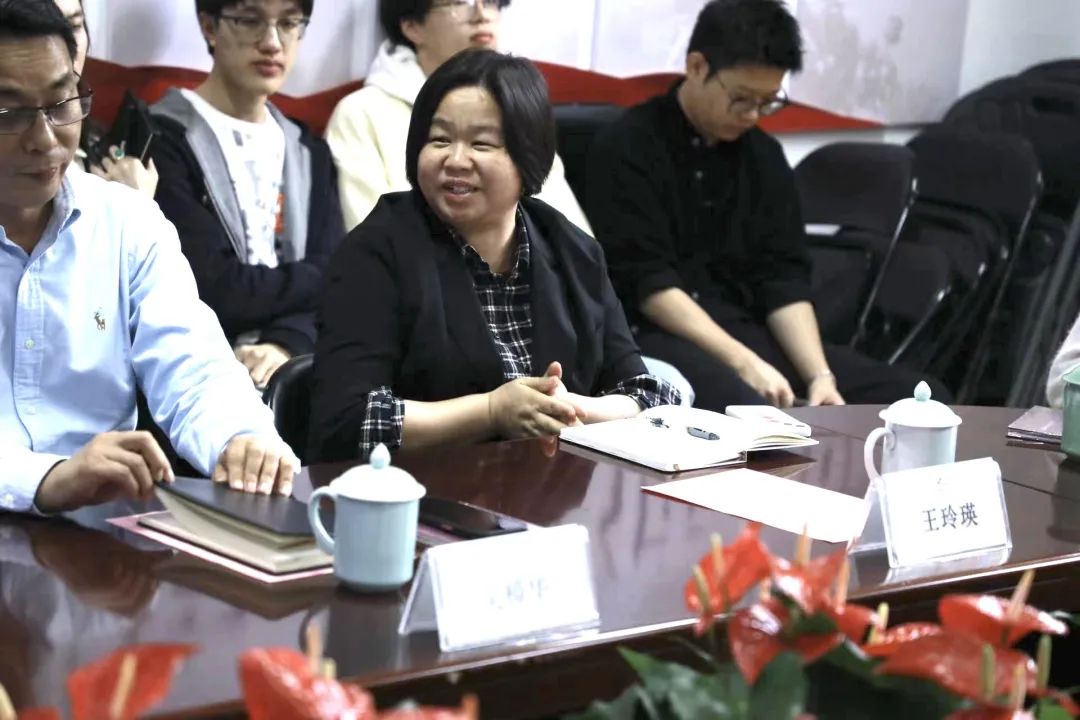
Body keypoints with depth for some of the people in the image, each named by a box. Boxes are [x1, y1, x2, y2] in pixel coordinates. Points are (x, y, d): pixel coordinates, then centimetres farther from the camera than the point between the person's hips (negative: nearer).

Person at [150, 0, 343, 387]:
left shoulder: (311, 153, 18)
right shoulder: (163, 142, -4)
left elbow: (334, 283, 3)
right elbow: (214, 292, -12)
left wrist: (288, 342, -16)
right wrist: (314, 279, 1)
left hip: (292, 368, 5)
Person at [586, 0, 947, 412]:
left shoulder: (764, 156, 12)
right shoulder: (629, 148, -6)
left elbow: (783, 278, 6)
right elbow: (647, 282, -13)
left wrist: (820, 375, -11)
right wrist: (743, 362, -22)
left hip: (744, 331, 7)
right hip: (653, 335, -7)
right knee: (754, 417, -40)